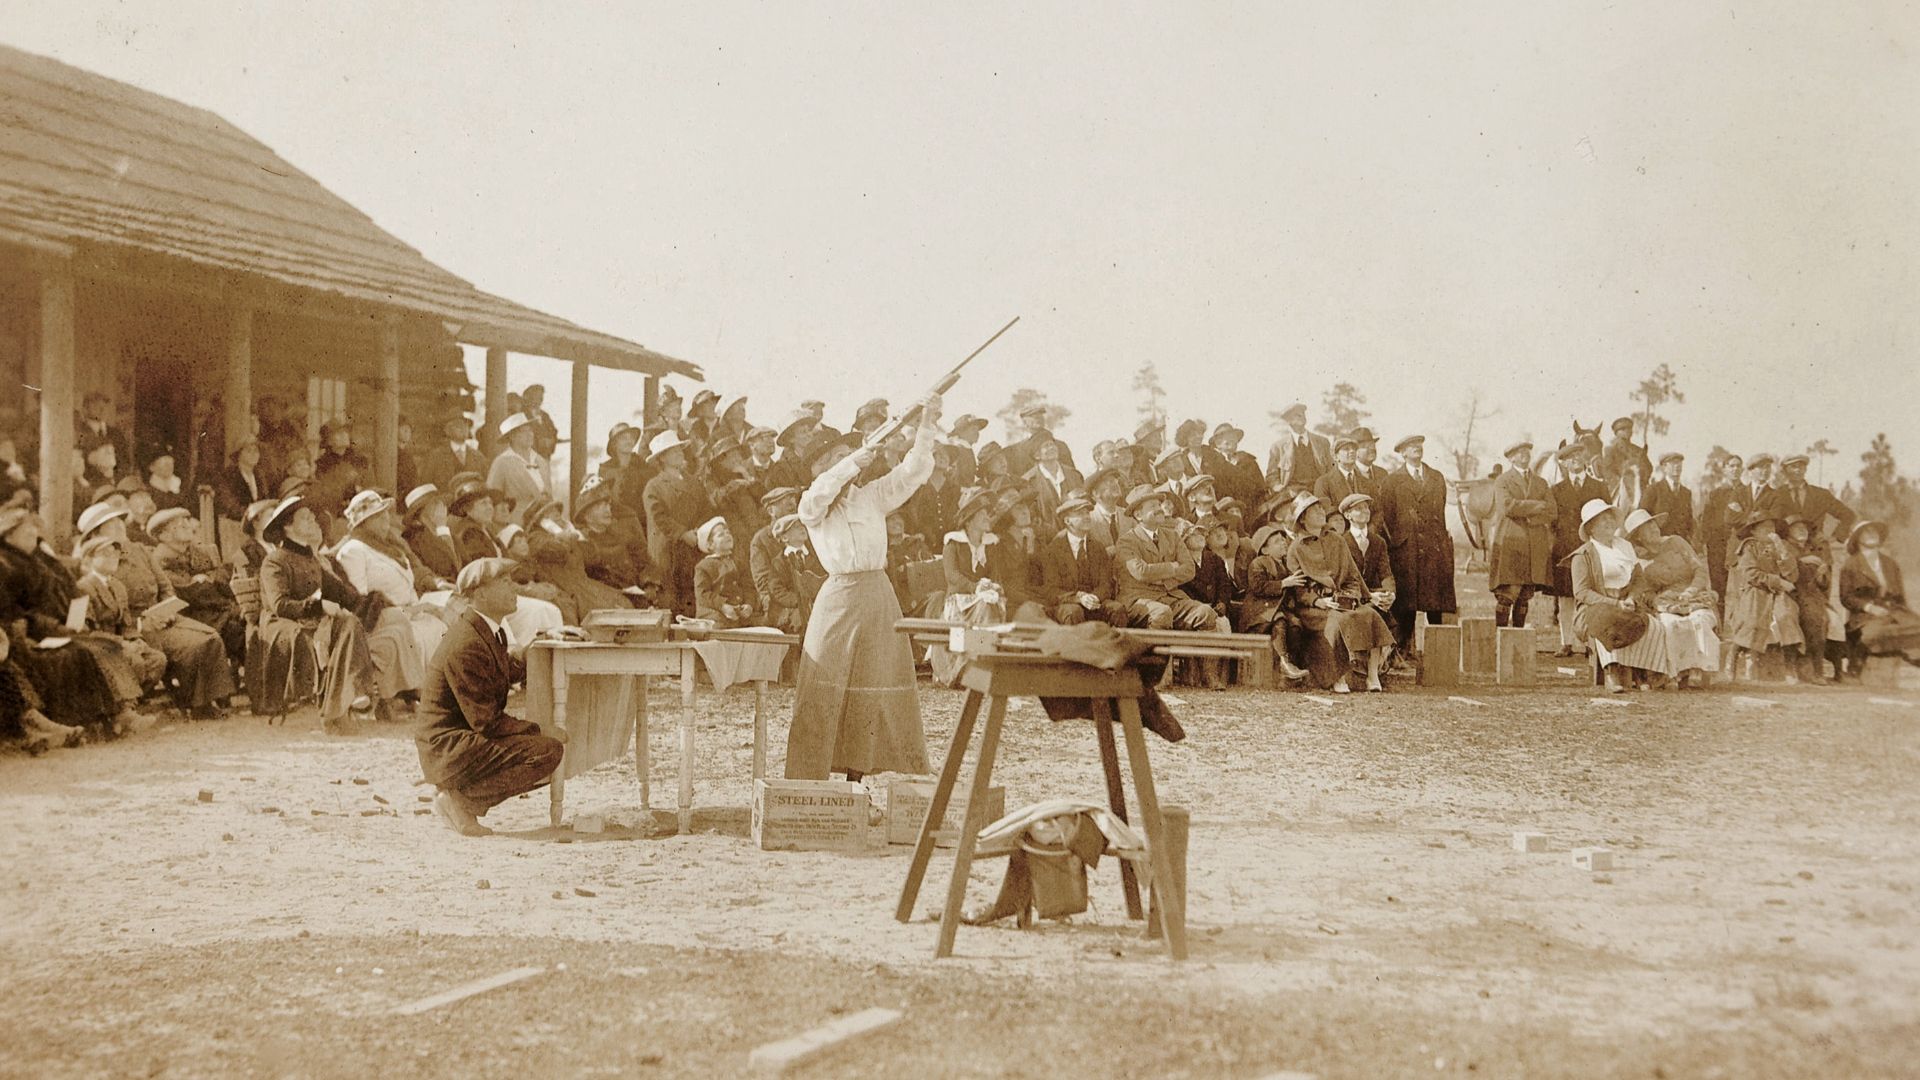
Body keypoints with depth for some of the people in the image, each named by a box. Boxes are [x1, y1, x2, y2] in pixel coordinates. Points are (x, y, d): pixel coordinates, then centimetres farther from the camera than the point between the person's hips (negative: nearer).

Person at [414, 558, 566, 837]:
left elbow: (511, 670, 30)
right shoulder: (466, 646, -22)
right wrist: (543, 733, -16)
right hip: (447, 748, -10)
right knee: (549, 751, -21)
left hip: (465, 738, 10)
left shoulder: (490, 632, 9)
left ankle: (458, 794, 9)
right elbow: (487, 721, -22)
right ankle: (461, 800, -12)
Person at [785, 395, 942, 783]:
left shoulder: (873, 496, 11)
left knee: (871, 690, 4)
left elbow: (913, 470, 2)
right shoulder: (813, 508, 2)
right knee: (825, 690, -4)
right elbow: (816, 497, -21)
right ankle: (810, 780, -3)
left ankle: (856, 774, 10)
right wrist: (852, 461, -22)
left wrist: (927, 426, -11)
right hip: (838, 600, -3)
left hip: (878, 598, 4)